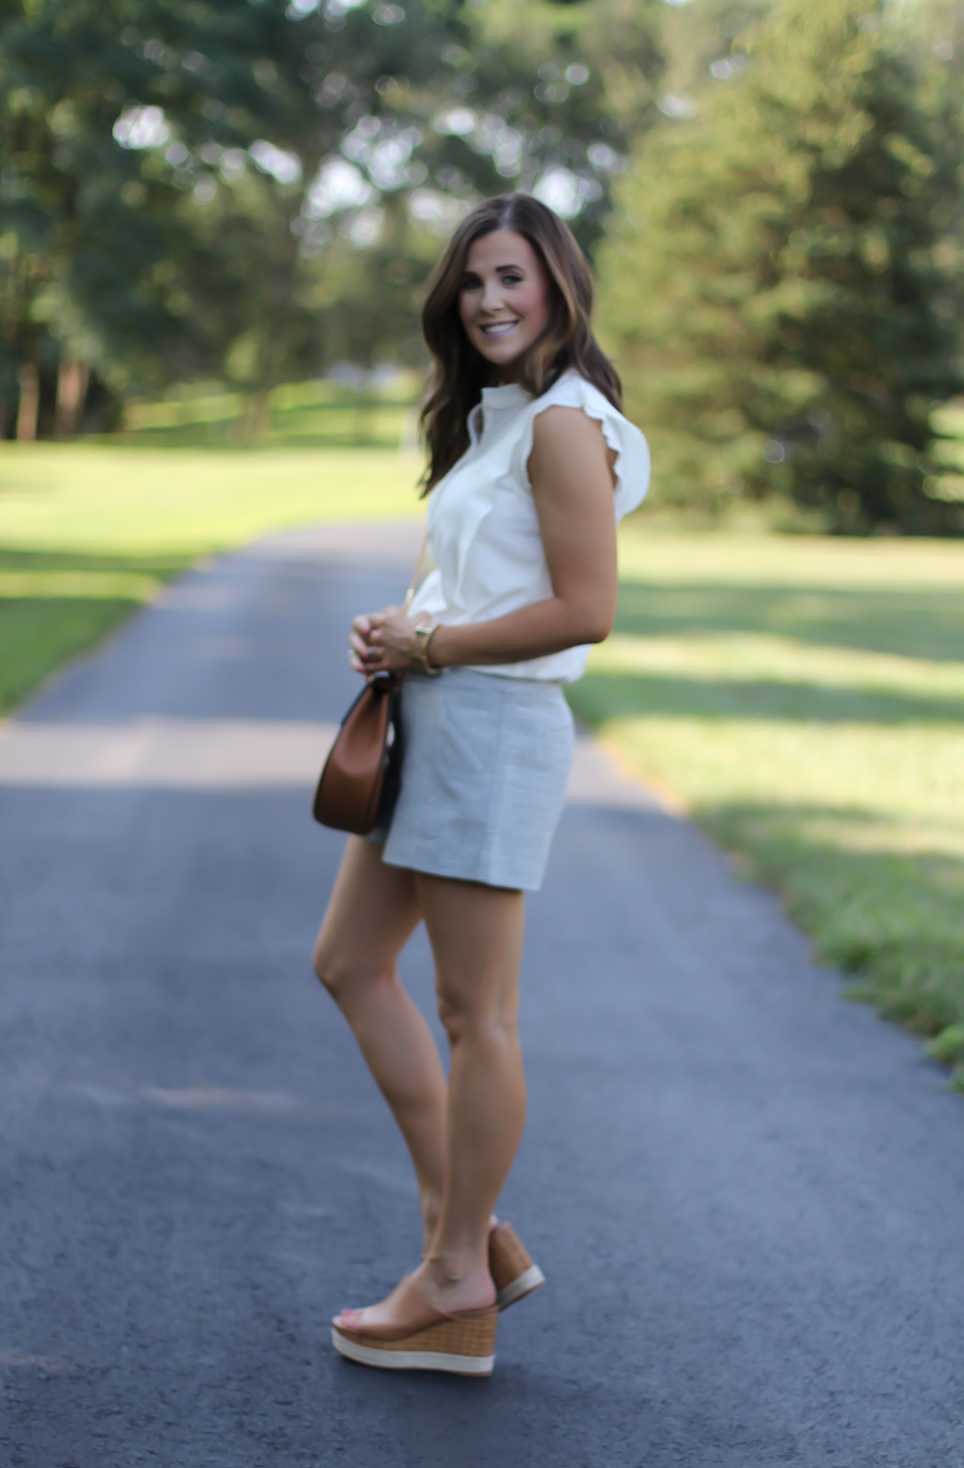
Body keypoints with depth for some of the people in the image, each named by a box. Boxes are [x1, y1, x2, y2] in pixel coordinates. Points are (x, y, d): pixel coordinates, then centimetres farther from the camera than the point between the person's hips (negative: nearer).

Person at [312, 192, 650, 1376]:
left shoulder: (563, 425, -14)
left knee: (473, 1011, -3)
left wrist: (429, 645, -13)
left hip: (494, 728, -11)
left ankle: (458, 1288, 8)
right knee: (350, 964, 15)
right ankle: (461, 1225, 20)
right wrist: (400, 626, 4)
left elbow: (585, 610, -21)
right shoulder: (496, 418, 16)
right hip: (439, 722, 11)